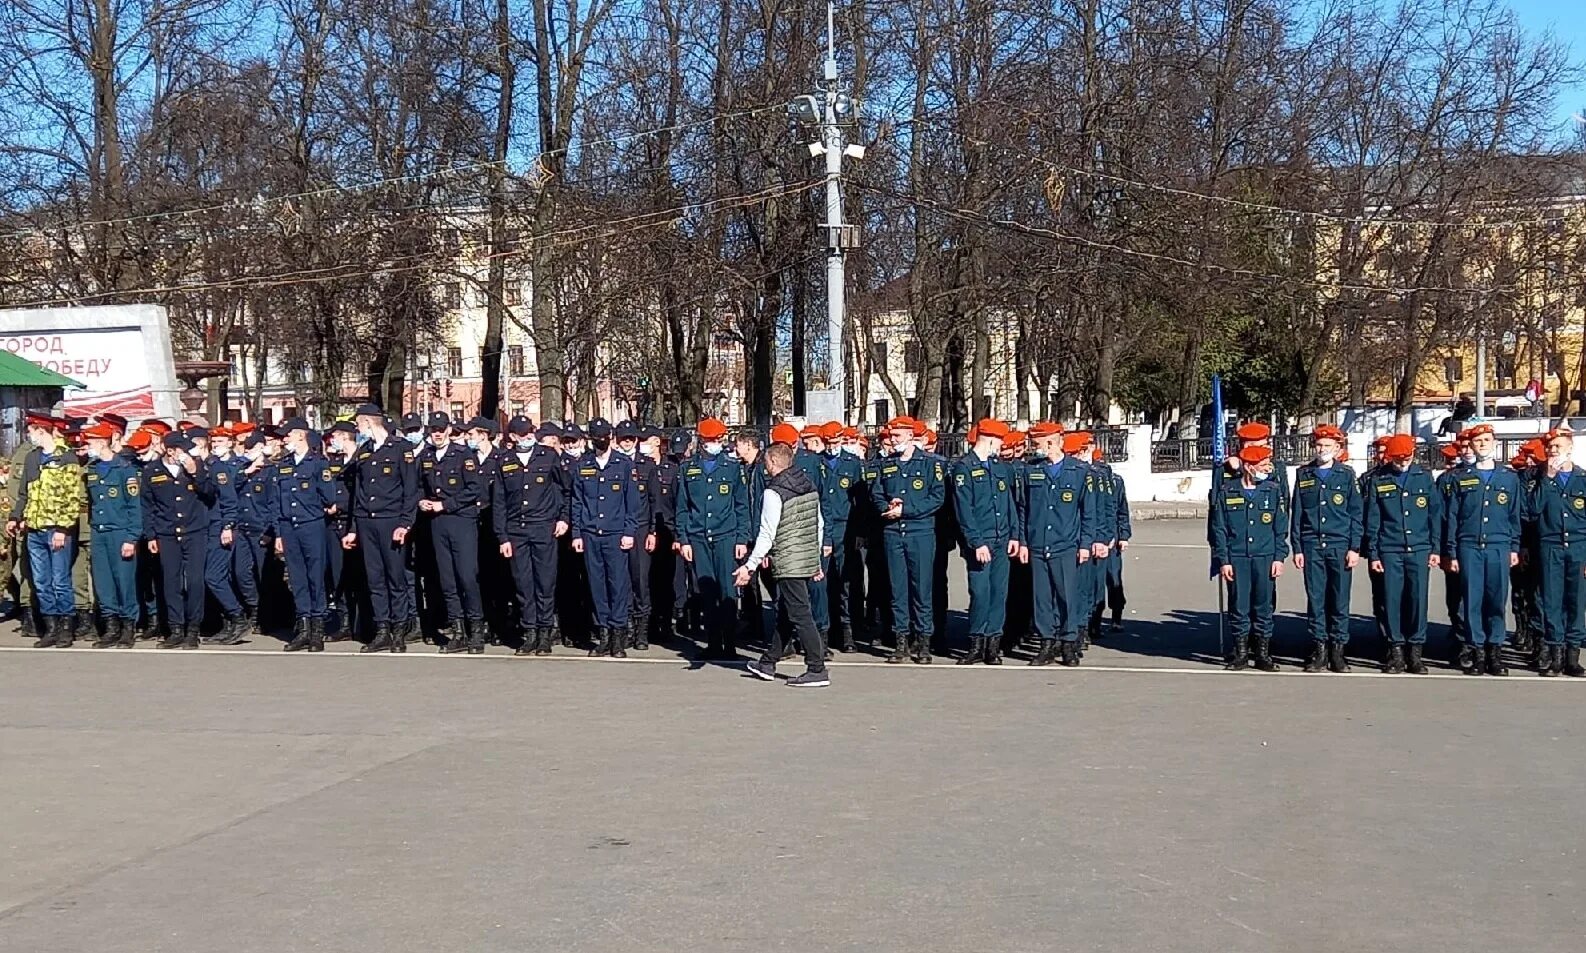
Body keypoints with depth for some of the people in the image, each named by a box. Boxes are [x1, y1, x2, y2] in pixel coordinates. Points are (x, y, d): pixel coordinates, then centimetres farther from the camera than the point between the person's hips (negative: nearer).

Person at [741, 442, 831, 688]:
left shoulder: (773, 493, -14)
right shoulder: (810, 486, 9)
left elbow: (767, 534, -17)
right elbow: (819, 526, 14)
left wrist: (750, 565, -12)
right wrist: (816, 561, 22)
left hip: (788, 563, -8)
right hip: (809, 559, 8)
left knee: (800, 616, -4)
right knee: (784, 612, 18)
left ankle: (817, 670, -4)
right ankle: (767, 663, 30)